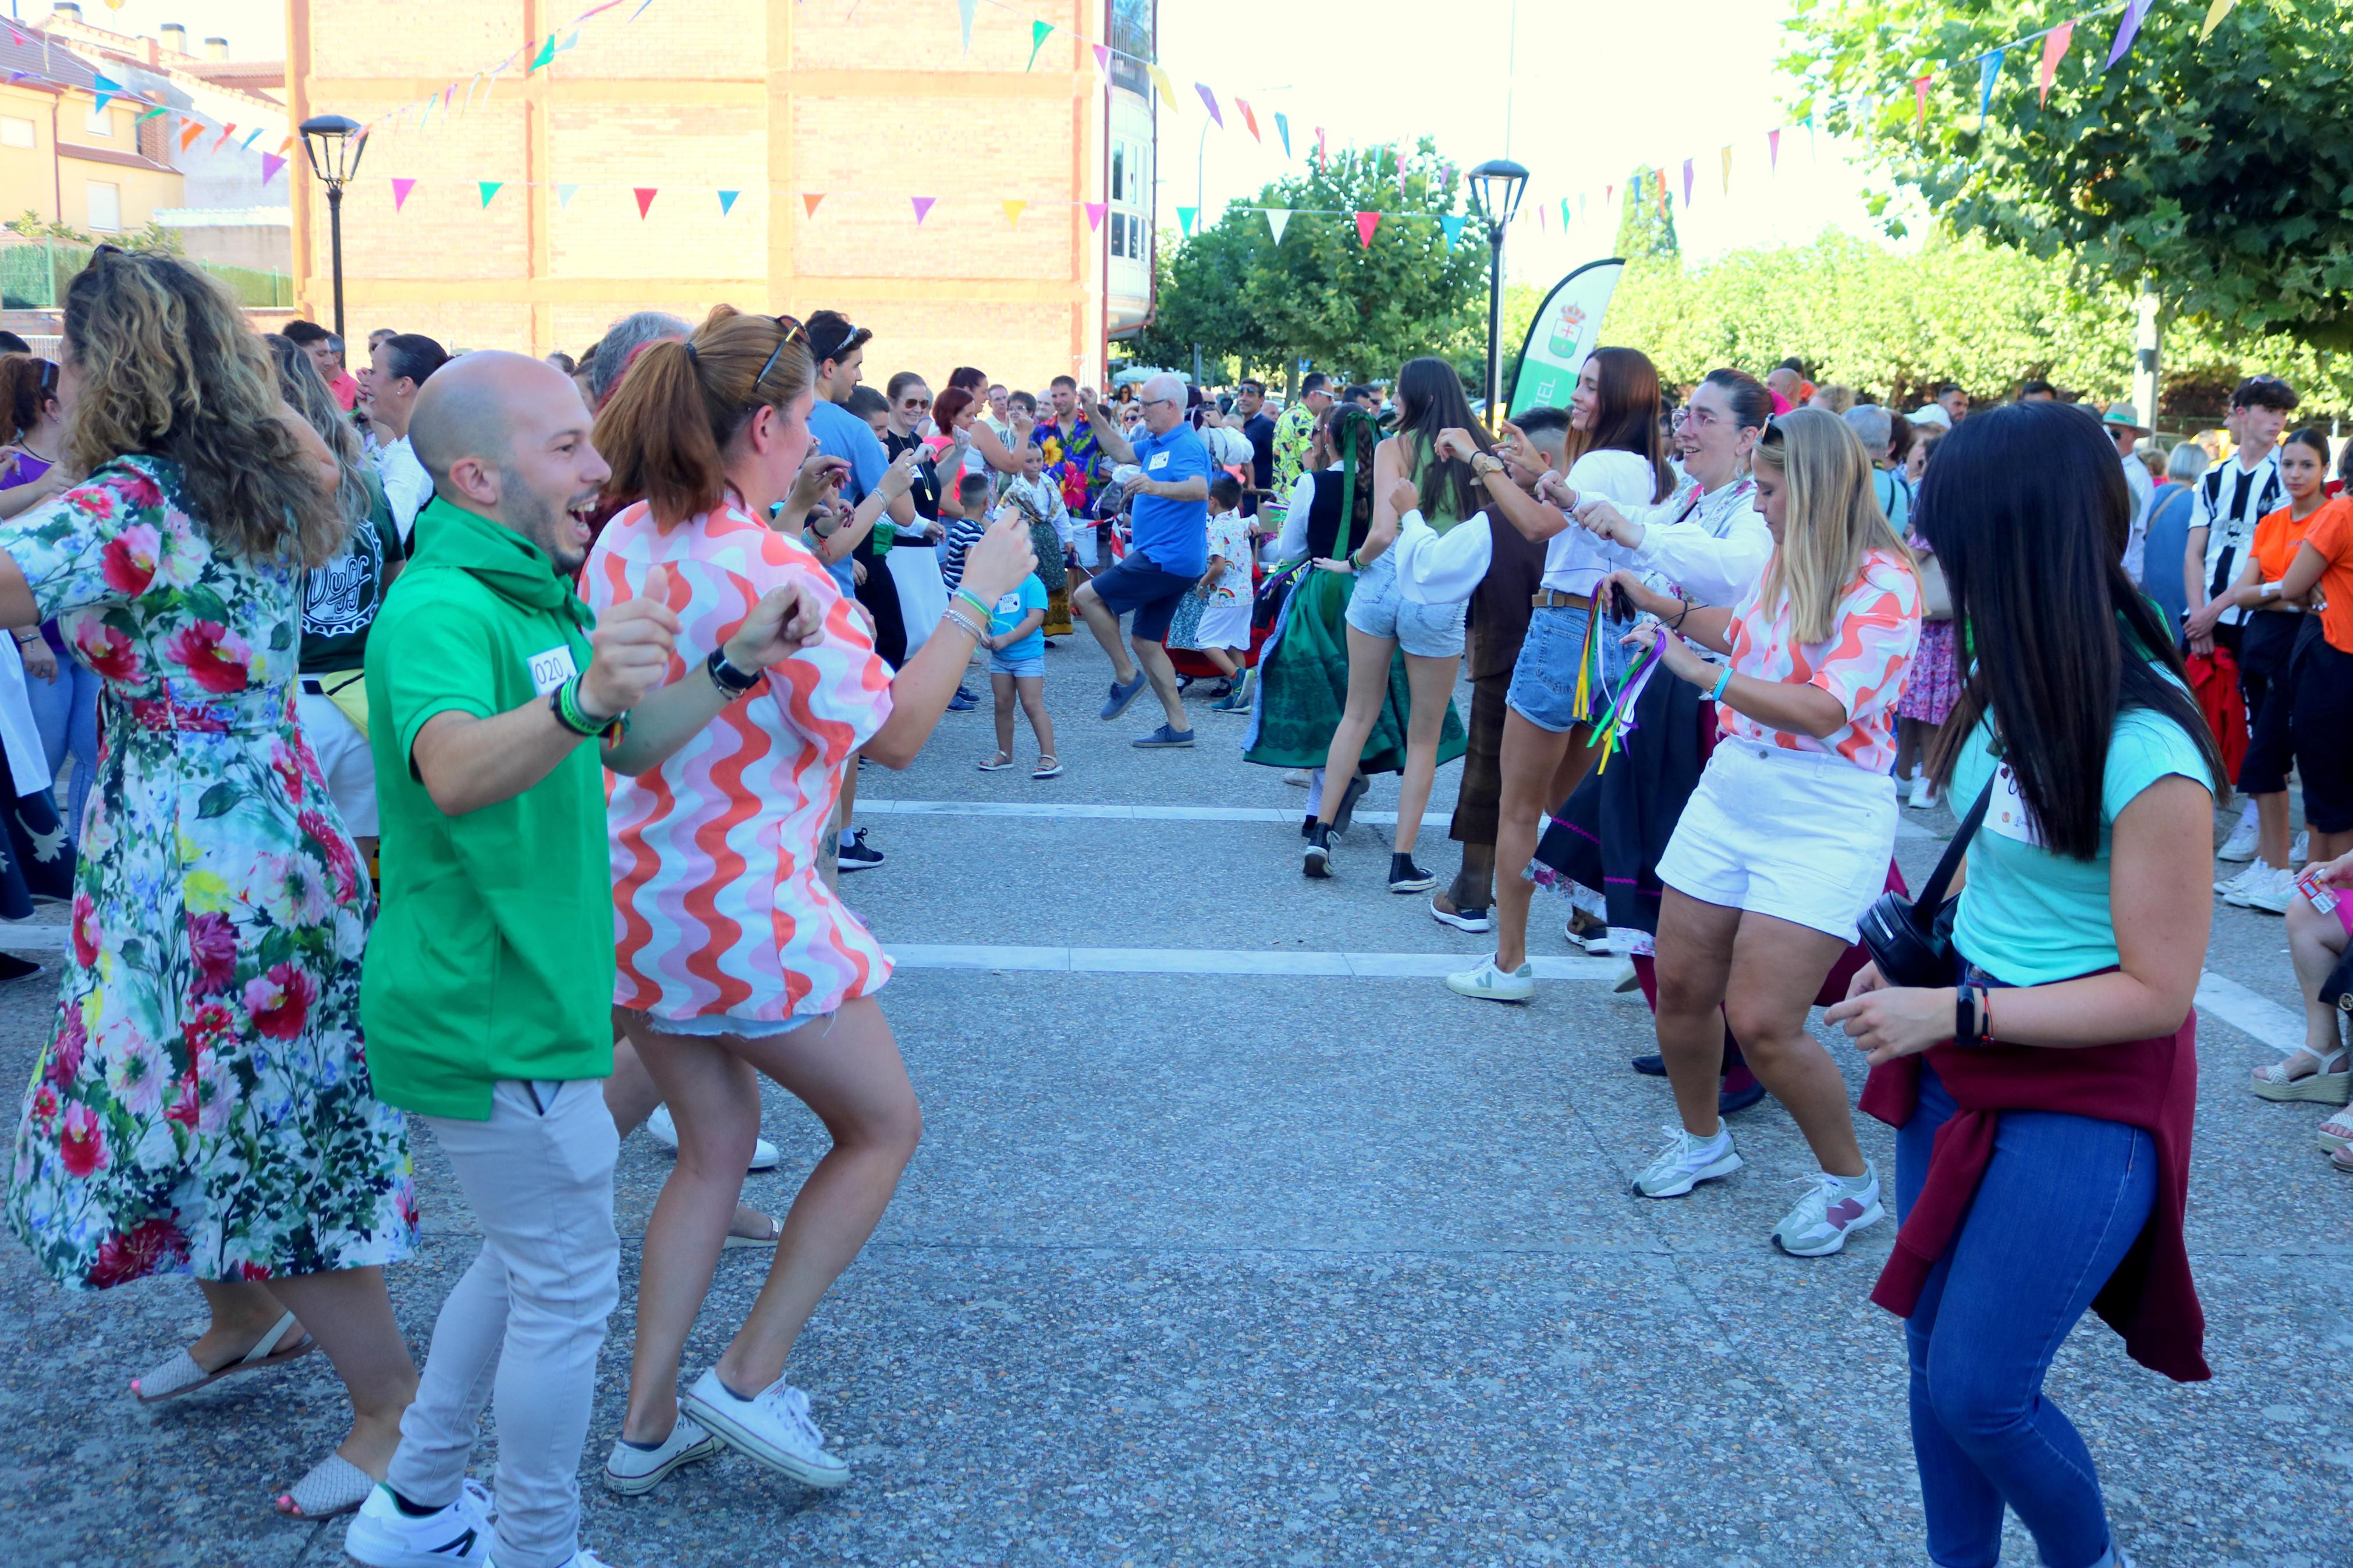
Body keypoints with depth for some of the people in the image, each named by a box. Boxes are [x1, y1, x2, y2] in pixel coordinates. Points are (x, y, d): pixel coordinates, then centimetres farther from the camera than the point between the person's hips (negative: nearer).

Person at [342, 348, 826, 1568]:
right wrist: (579, 699, -60)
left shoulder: (528, 591, 10)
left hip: (499, 1000, 10)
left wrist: (739, 661, 4)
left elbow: (628, 748, 16)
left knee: (528, 1263, 23)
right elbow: (454, 768, -43)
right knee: (570, 1290, 3)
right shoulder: (441, 609, -22)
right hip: (495, 1016, -10)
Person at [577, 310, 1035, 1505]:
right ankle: (751, 1376, 13)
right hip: (745, 913, -8)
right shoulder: (770, 569, -21)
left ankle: (647, 1424, 24)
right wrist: (977, 599, -8)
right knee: (884, 1125, 12)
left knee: (714, 1147, 20)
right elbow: (895, 733, -15)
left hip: (634, 898, 8)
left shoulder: (626, 540, 3)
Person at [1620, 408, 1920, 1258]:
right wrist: (1674, 612, 18)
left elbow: (1826, 710, -26)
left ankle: (1848, 1180, 13)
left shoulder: (1884, 583, -16)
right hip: (1731, 791, 8)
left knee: (1761, 1022, -11)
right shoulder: (1783, 561, 7)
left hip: (1826, 820, -8)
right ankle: (1702, 1139, 36)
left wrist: (1703, 673, -25)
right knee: (1680, 986, 11)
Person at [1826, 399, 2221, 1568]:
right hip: (1961, 1070, 7)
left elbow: (2157, 992, -18)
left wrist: (1953, 1013, -19)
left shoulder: (2145, 751, -24)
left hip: (2084, 1095, -7)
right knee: (1934, 1362, 14)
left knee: (1977, 1391, 0)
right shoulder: (2018, 690, -2)